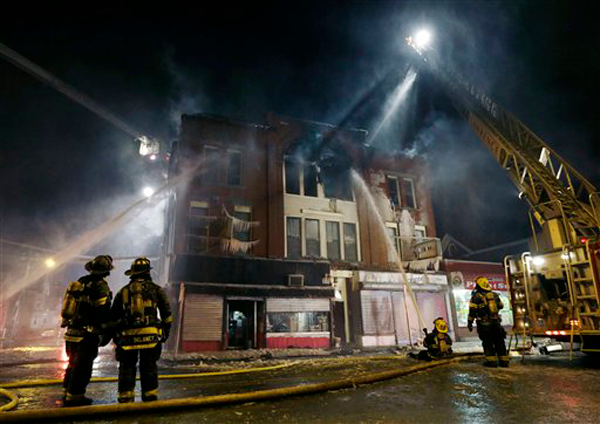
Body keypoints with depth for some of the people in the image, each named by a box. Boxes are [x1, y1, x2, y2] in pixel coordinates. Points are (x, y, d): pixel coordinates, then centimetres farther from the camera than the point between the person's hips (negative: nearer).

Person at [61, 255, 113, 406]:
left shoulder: (78, 283, 10)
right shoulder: (101, 287, -16)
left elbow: (68, 307, 18)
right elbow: (104, 313, -17)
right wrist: (106, 333, -8)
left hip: (72, 331, 8)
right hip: (87, 334, -8)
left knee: (74, 363, 20)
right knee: (82, 366, 2)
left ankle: (67, 392, 28)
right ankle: (74, 396, 7)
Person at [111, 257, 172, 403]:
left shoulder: (123, 291, 11)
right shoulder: (156, 289, 6)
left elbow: (113, 317, 14)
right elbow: (167, 314, 6)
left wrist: (116, 336, 23)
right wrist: (165, 332, 16)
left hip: (128, 336, 1)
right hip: (150, 335, -1)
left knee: (127, 367, 12)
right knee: (149, 367, 9)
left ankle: (125, 398, 13)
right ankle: (150, 397, 12)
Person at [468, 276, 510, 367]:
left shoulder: (476, 296, -9)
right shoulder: (494, 295, 7)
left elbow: (472, 311, -11)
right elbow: (501, 306, 21)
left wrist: (470, 322, -5)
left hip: (484, 324, -5)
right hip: (496, 323, 5)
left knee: (487, 343, 2)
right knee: (499, 342, 13)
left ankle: (491, 360, 0)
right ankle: (504, 360, 16)